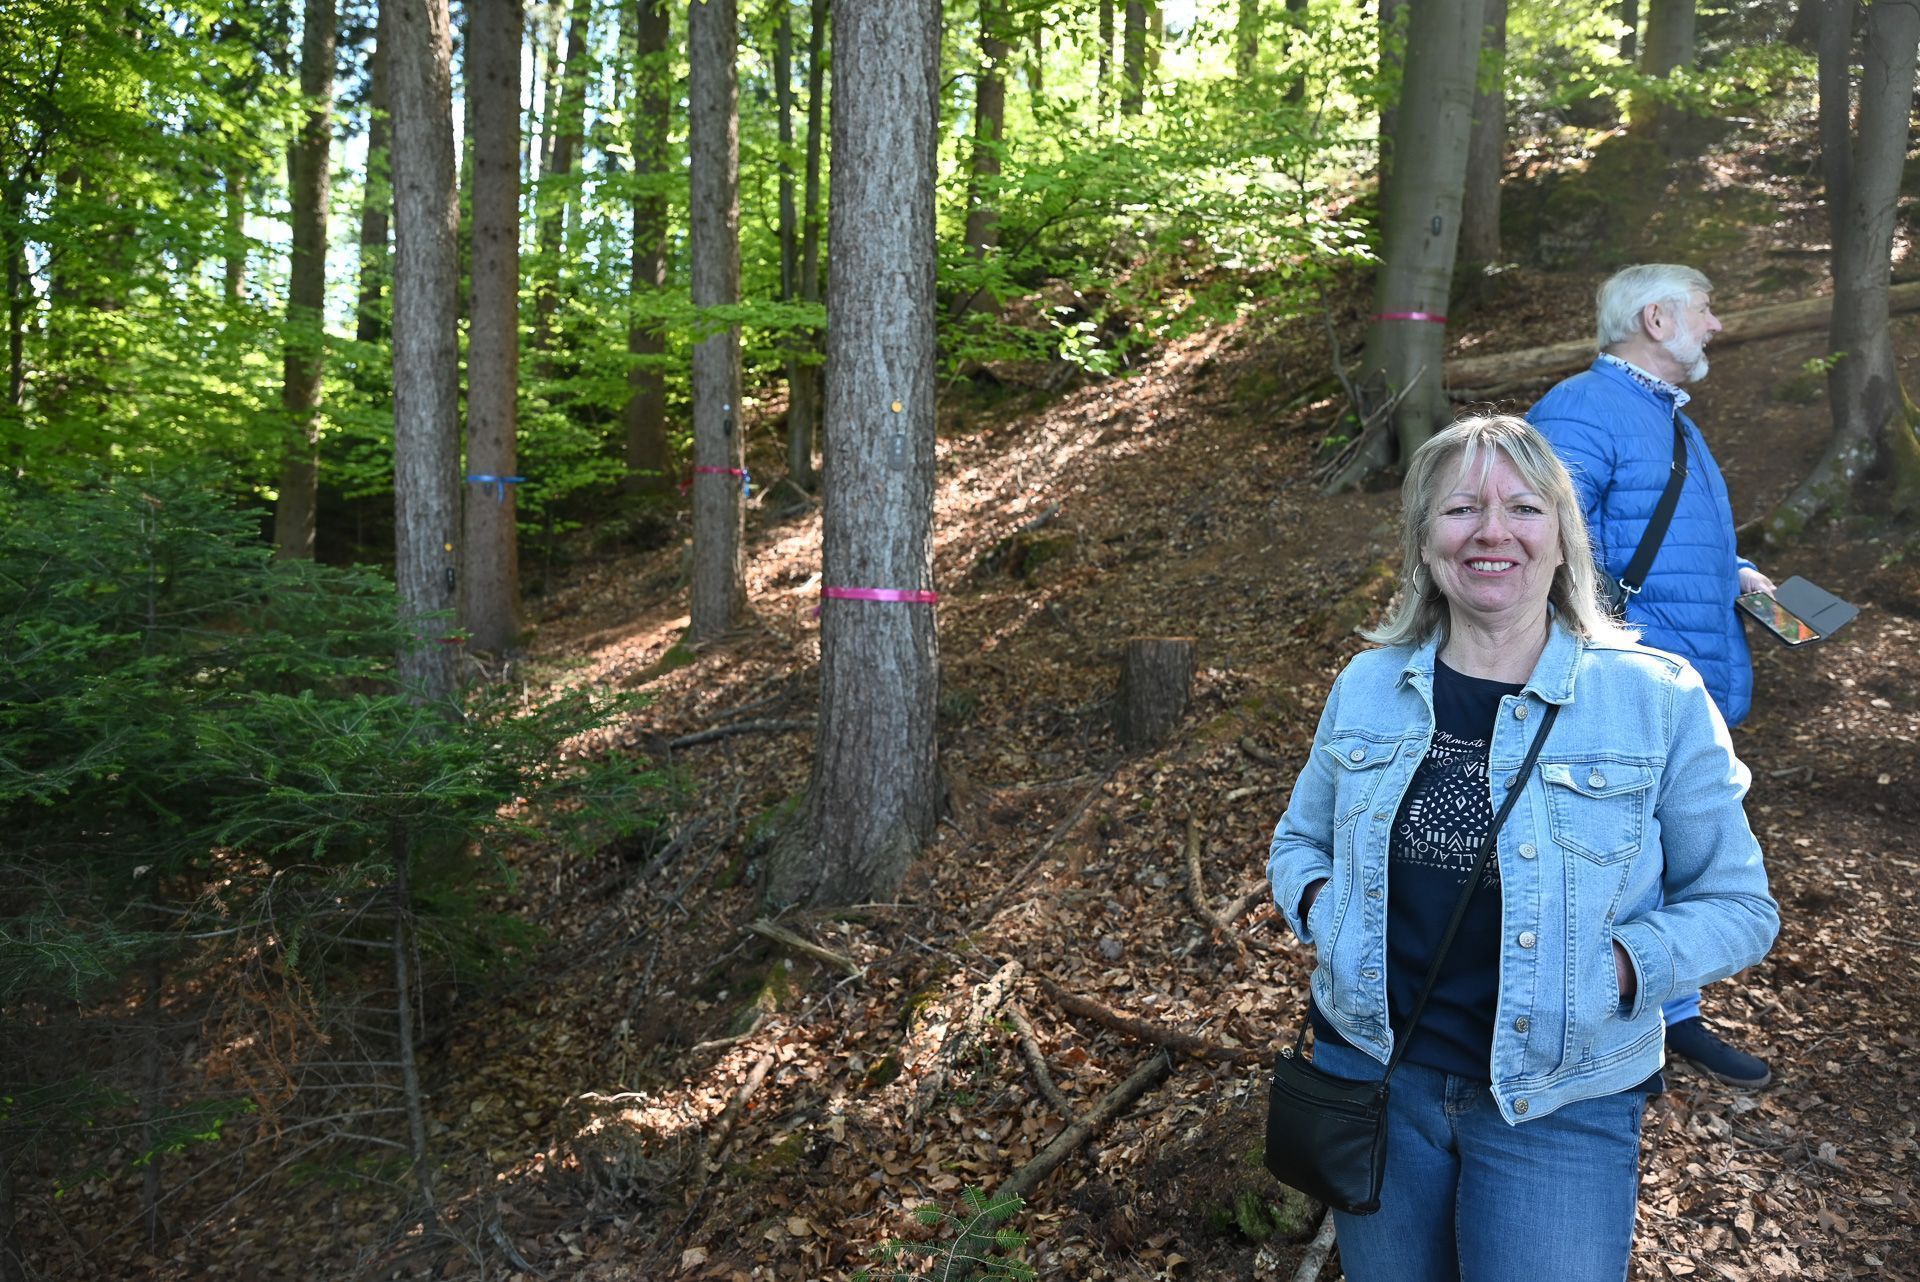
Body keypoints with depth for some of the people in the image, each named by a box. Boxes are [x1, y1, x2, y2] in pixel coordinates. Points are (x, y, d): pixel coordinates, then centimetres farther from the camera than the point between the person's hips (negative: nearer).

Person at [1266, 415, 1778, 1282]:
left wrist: (1616, 968, -20)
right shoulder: (1367, 688, -2)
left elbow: (1737, 905, -3)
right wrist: (1320, 907, -10)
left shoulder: (1657, 702, -10)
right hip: (1373, 1073, 3)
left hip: (1560, 1106, -3)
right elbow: (1298, 842, 12)